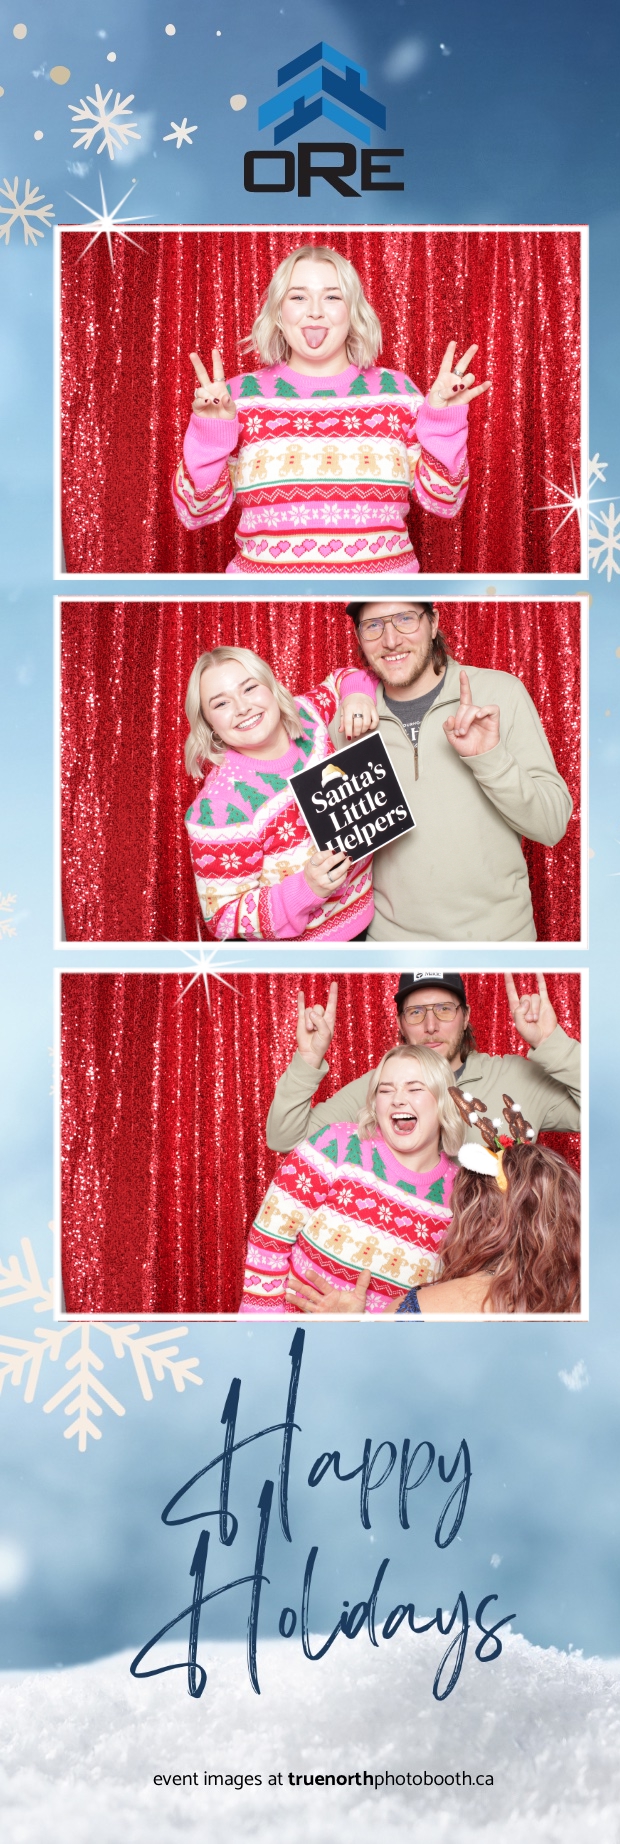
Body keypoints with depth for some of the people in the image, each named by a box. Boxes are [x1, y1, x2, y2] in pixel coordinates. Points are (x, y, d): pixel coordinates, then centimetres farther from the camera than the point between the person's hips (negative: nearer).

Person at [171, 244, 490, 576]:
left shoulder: (396, 390, 1)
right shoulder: (242, 395, -1)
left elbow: (442, 503, 1)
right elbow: (197, 512, -3)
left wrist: (443, 423, -12)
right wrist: (209, 434, -16)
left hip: (381, 585, 1)